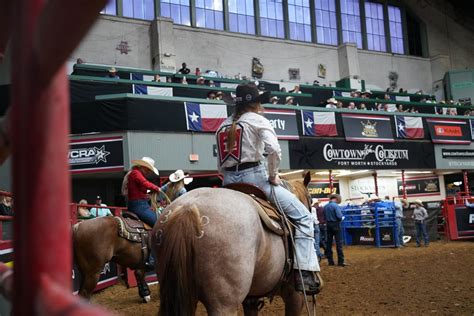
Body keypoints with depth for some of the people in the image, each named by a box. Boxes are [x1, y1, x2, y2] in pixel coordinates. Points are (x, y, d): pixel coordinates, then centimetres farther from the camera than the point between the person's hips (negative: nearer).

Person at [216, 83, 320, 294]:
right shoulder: (257, 120, 0)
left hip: (229, 181, 7)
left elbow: (220, 165, 17)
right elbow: (274, 149, -18)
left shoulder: (223, 126, 19)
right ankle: (304, 274, -11)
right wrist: (273, 175, -5)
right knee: (303, 216, 0)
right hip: (254, 177, -7)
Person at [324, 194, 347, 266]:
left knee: (329, 243, 9)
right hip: (336, 225, -6)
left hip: (328, 225, 6)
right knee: (339, 243, -2)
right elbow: (339, 216, -20)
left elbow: (324, 217, 8)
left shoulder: (325, 206, 4)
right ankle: (341, 261, -3)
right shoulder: (336, 206, -15)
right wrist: (341, 215, 1)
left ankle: (330, 261, 13)